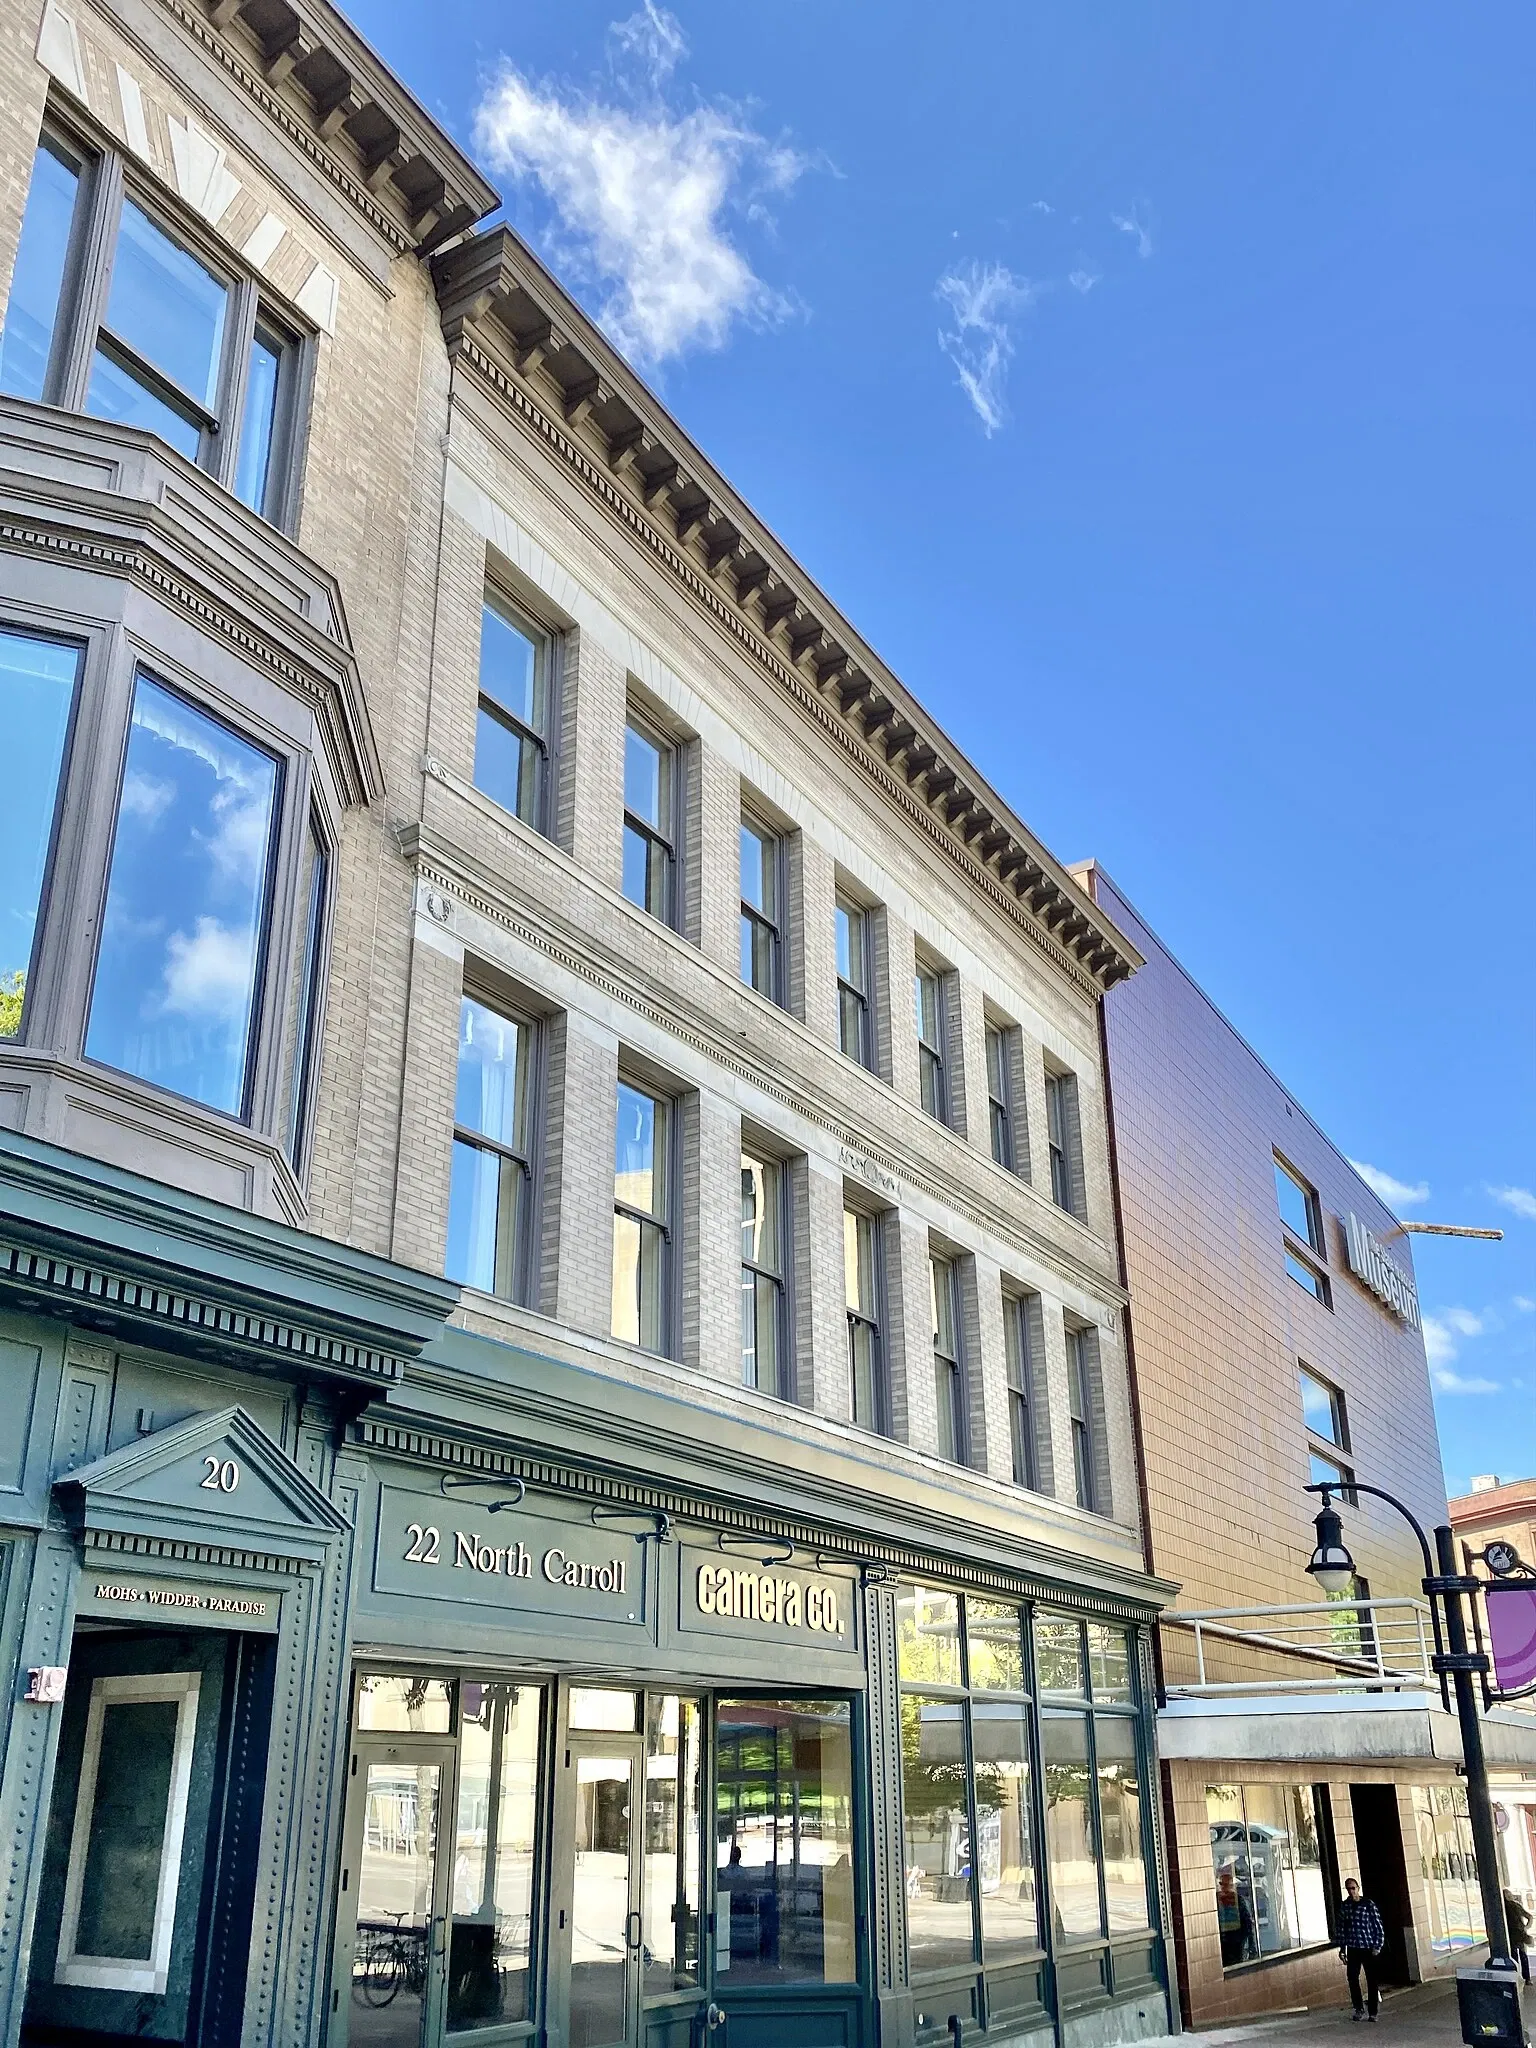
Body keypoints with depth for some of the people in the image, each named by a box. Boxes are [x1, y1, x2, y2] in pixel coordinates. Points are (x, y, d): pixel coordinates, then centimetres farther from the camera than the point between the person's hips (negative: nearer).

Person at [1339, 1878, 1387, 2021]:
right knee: (1352, 1978, -1)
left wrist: (1378, 1946, -10)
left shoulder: (1369, 1904, -5)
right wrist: (1342, 1948, 11)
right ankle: (1359, 2009, 15)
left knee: (1372, 1981, 2)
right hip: (1353, 1949, 3)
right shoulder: (1344, 1906, 5)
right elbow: (1342, 1928, 11)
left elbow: (1378, 1926, -4)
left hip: (1369, 1948, -3)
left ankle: (1372, 2012, 12)